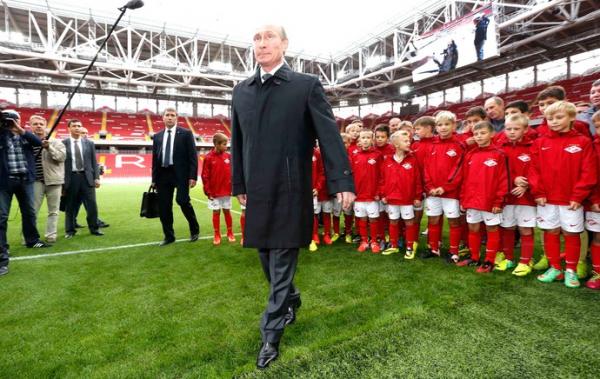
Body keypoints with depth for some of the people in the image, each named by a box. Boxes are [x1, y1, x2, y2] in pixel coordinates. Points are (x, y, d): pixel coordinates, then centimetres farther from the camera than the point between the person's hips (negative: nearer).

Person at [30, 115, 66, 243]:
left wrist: (49, 148, -17)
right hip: (35, 181, 0)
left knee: (53, 211, 6)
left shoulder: (56, 142, 5)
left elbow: (62, 156, -8)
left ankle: (51, 235, 15)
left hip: (53, 180, 0)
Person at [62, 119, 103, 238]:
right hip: (71, 178, -1)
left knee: (92, 205, 1)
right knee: (70, 206, 5)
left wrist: (96, 177, 1)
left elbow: (94, 162, 10)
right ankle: (70, 230, 17)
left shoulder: (89, 143, 11)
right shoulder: (63, 143, 3)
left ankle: (94, 228, 13)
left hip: (87, 177, 2)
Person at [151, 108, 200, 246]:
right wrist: (154, 178, 10)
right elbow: (154, 158, 15)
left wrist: (193, 176, -12)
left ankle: (195, 230, 13)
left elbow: (192, 156, -4)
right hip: (163, 174, 5)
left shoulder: (186, 134, 1)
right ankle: (169, 236, 19)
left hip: (180, 173, -4)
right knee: (164, 206, 5)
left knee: (183, 201, -11)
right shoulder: (157, 136, 14)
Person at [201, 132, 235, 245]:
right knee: (216, 212, 7)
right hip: (214, 192, -2)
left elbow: (232, 173, 6)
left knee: (227, 211, 11)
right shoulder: (208, 158, -9)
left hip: (227, 191, 2)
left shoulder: (228, 156, 1)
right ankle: (217, 235, 18)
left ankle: (230, 233, 23)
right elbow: (205, 176, -8)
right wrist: (208, 192, -9)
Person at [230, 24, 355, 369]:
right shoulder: (241, 91, 12)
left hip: (289, 190, -5)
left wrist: (343, 182, -14)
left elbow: (329, 134, -7)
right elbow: (237, 142, 15)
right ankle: (291, 299, 45)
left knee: (282, 262, 4)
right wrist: (239, 184, 15)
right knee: (269, 259, 18)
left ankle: (271, 335, 21)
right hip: (257, 192, 5)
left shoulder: (307, 85, -1)